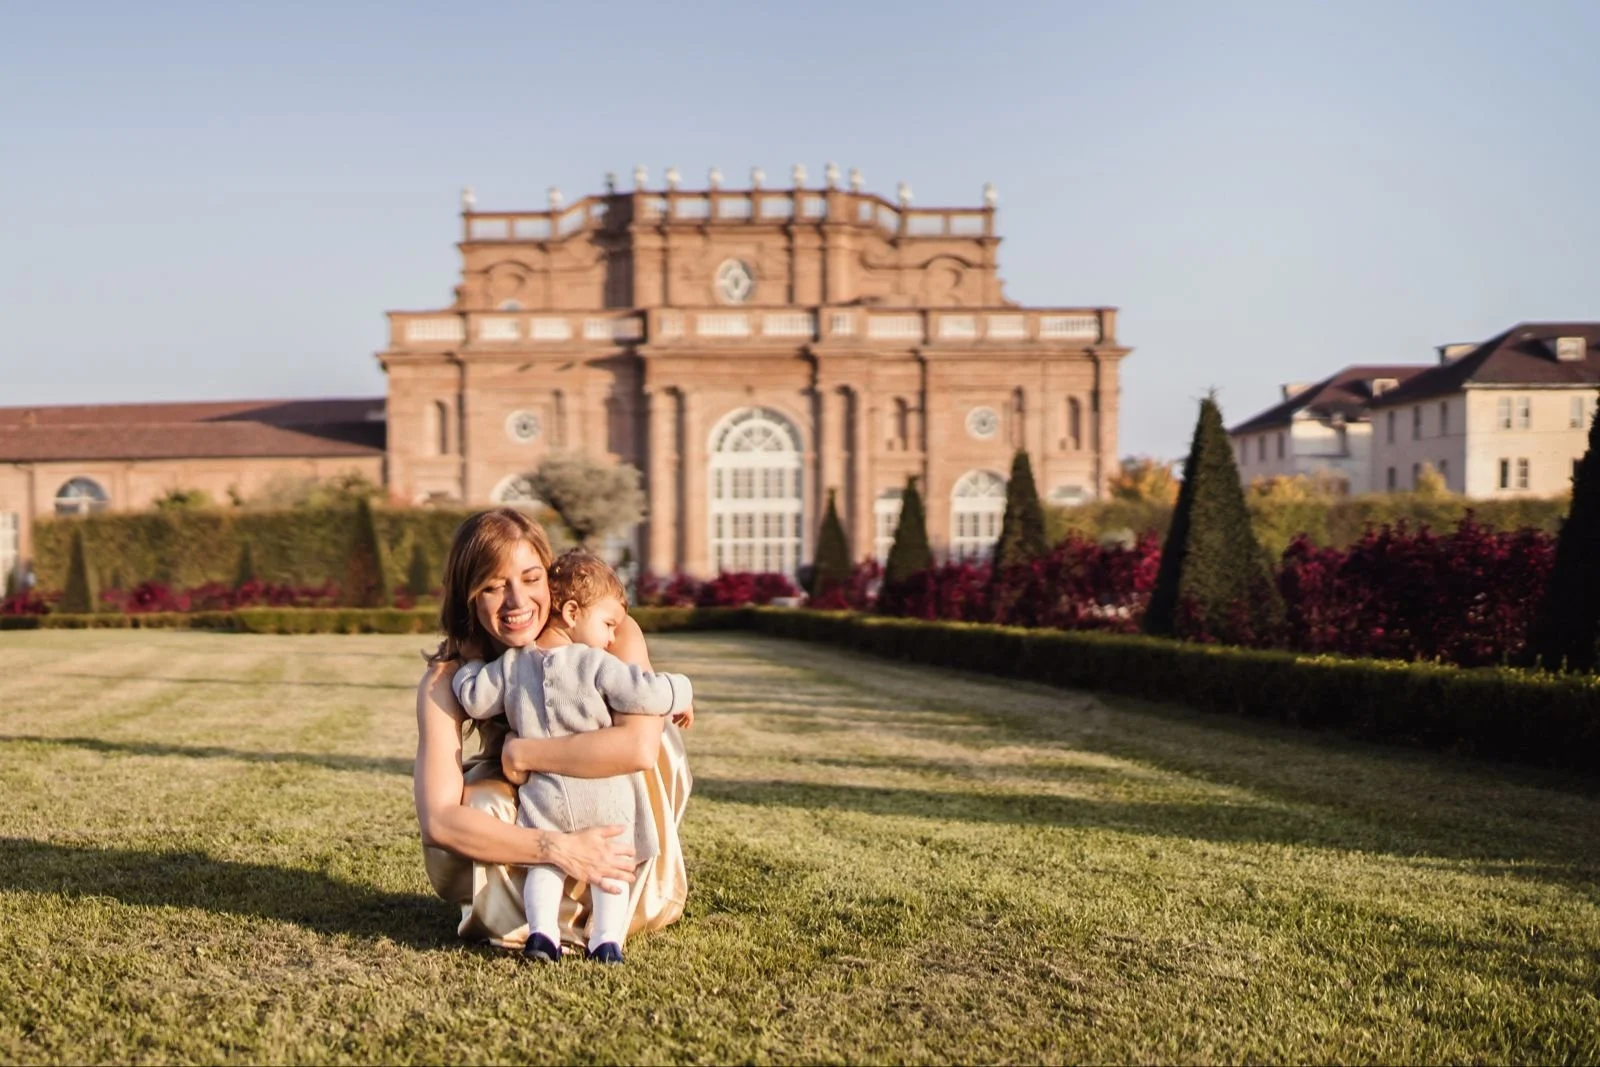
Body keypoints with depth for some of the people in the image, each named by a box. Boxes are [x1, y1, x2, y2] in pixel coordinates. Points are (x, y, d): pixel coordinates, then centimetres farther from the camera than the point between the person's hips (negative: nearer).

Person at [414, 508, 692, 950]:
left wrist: (521, 753, -33)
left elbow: (640, 745, -42)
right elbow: (437, 820, -34)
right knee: (480, 804, -35)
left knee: (654, 731, -30)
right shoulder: (449, 678, -25)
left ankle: (639, 895, -12)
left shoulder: (614, 636, -26)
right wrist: (556, 849, -44)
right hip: (527, 827, 0)